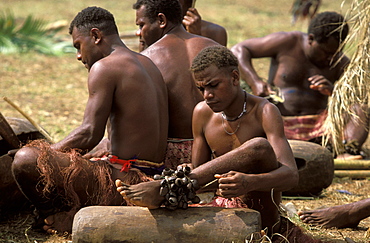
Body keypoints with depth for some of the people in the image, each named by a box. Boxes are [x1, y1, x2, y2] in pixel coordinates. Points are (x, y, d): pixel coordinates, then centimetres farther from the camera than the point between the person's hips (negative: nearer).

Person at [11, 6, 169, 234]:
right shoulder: (147, 64, 16)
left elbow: (90, 134, -19)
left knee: (25, 161, -21)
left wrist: (47, 152, -7)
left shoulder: (104, 67, -13)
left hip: (125, 181, -10)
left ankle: (66, 217, -1)